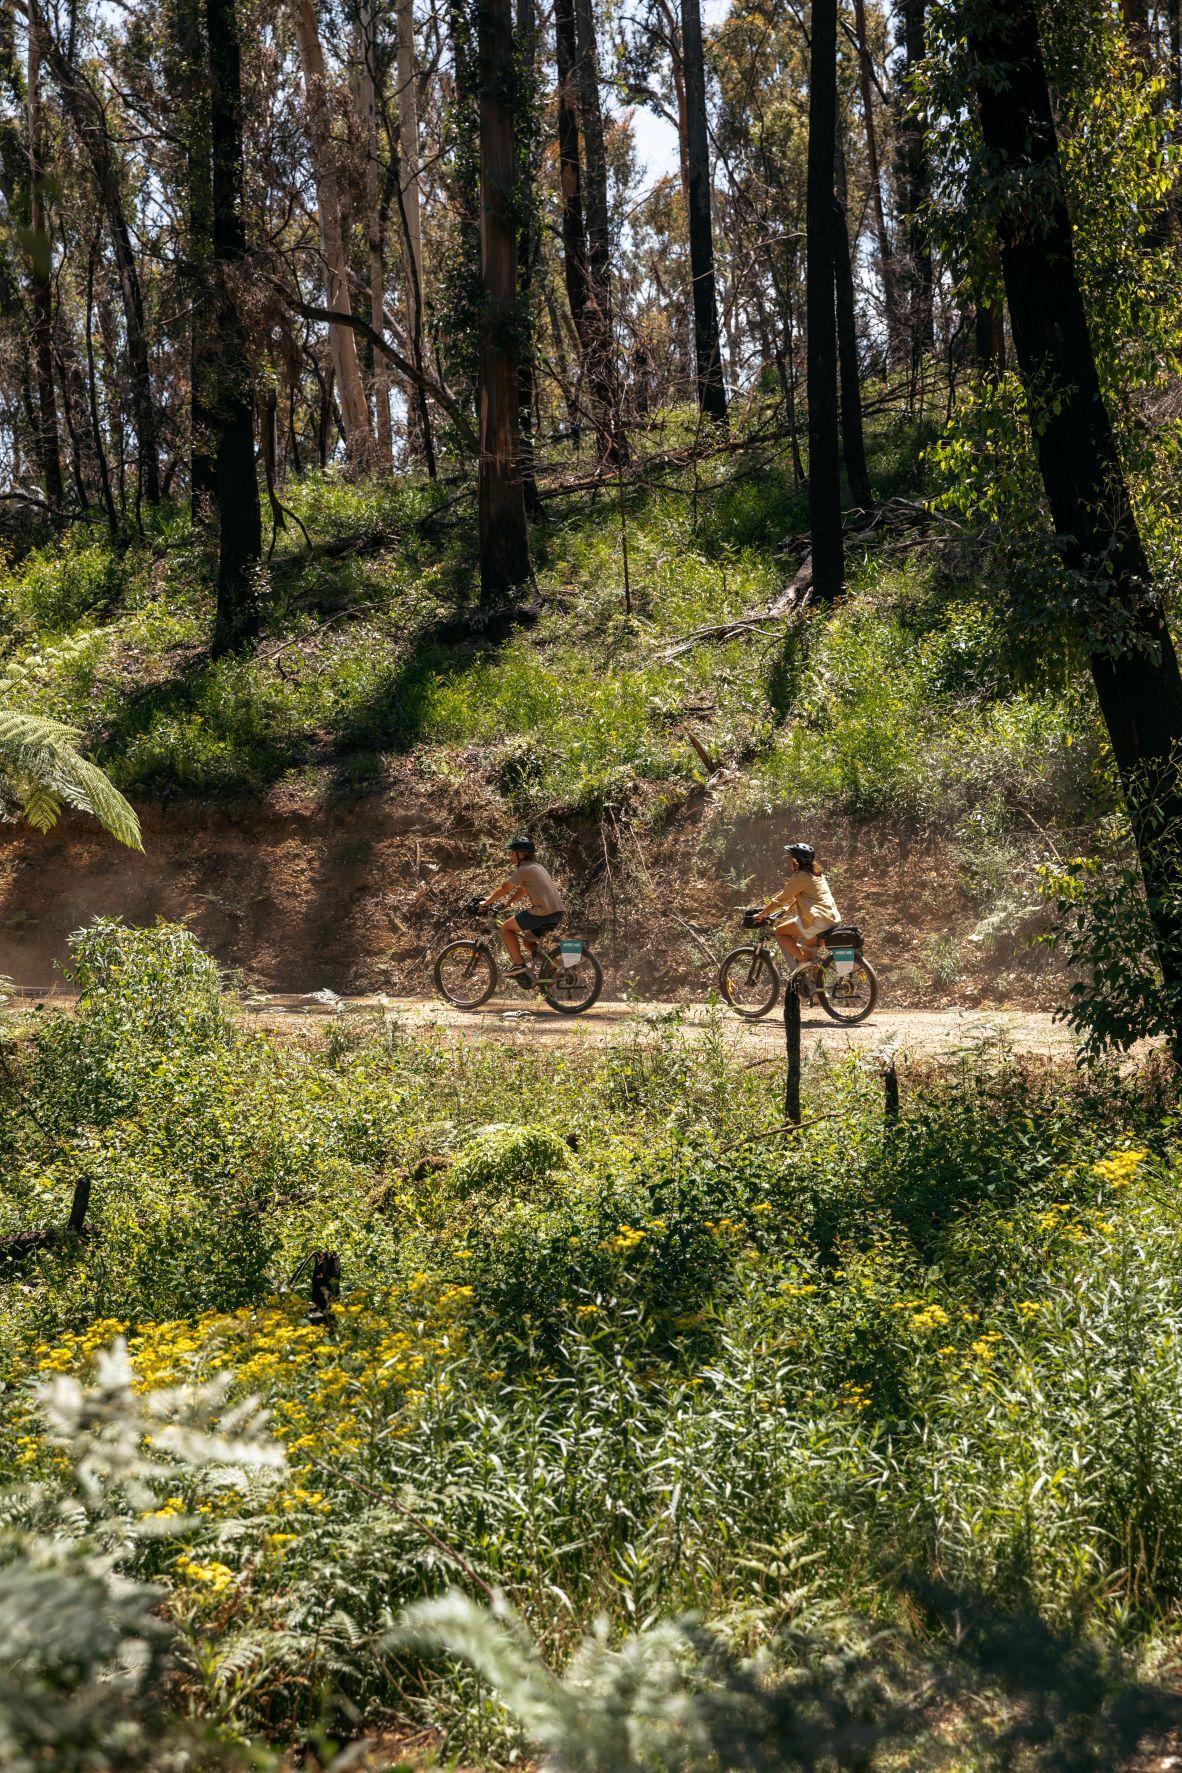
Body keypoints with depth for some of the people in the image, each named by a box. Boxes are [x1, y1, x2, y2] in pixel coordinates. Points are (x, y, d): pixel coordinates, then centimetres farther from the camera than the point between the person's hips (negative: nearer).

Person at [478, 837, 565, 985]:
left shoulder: (524, 869, -7)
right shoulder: (536, 866, 21)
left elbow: (504, 889, -2)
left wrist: (486, 902, 9)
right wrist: (506, 904, 27)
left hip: (543, 912, -9)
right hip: (558, 912, 9)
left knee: (506, 928, 3)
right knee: (529, 940, 25)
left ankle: (519, 965, -2)